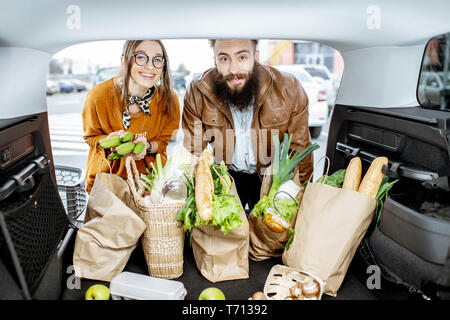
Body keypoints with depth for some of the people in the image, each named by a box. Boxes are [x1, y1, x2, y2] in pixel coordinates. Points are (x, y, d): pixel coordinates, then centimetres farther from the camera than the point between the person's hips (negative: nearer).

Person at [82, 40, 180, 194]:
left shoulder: (169, 99, -12)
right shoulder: (99, 95, -16)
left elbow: (163, 141, 2)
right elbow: (91, 136, 1)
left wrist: (147, 146, -21)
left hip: (149, 174, 1)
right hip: (106, 174, 0)